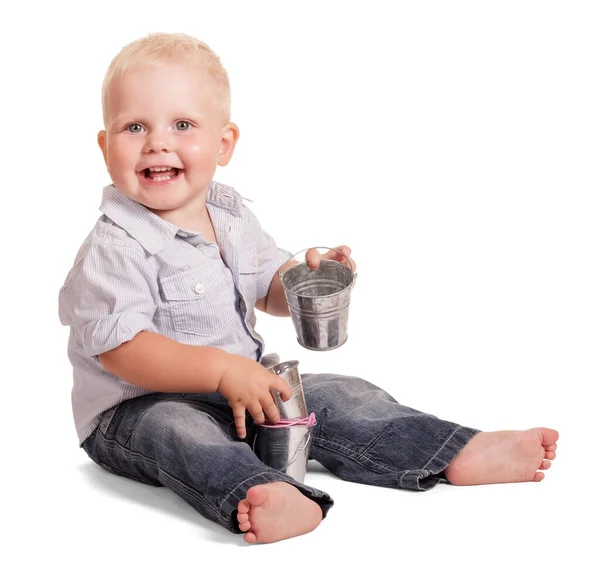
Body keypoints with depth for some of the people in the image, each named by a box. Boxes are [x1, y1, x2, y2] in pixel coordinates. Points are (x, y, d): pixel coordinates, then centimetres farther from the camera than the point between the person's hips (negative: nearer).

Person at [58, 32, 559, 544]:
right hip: (139, 407, -6)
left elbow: (269, 288, 19)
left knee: (335, 396, -6)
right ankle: (262, 497, -64)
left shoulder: (231, 216, 5)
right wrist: (222, 371, -33)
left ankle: (459, 454, -6)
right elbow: (120, 348, -26)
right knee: (179, 431, -37)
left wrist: (307, 277, -6)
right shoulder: (115, 247, -18)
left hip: (245, 386, 7)